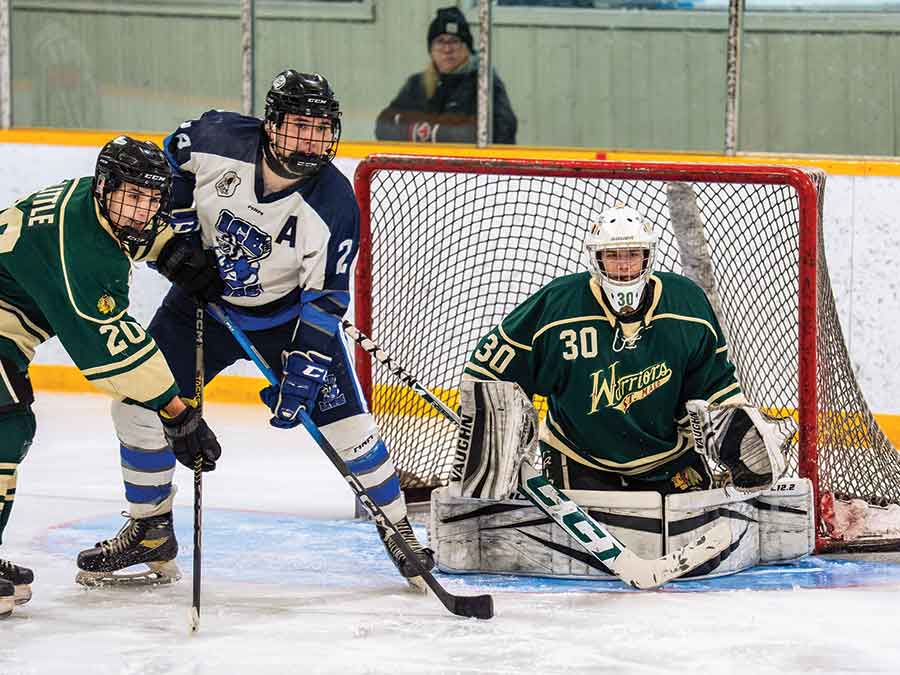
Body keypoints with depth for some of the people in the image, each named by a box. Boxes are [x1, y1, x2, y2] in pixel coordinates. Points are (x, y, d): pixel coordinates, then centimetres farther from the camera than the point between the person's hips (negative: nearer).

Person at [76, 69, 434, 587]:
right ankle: (150, 527, 15)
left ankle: (397, 528, 8)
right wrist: (178, 236, -9)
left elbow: (325, 300, -21)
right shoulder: (216, 139, -24)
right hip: (203, 294, 2)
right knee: (138, 403, -3)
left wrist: (302, 375, -27)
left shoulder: (334, 205, -27)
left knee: (344, 418, -10)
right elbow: (167, 168, 0)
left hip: (287, 310, -2)